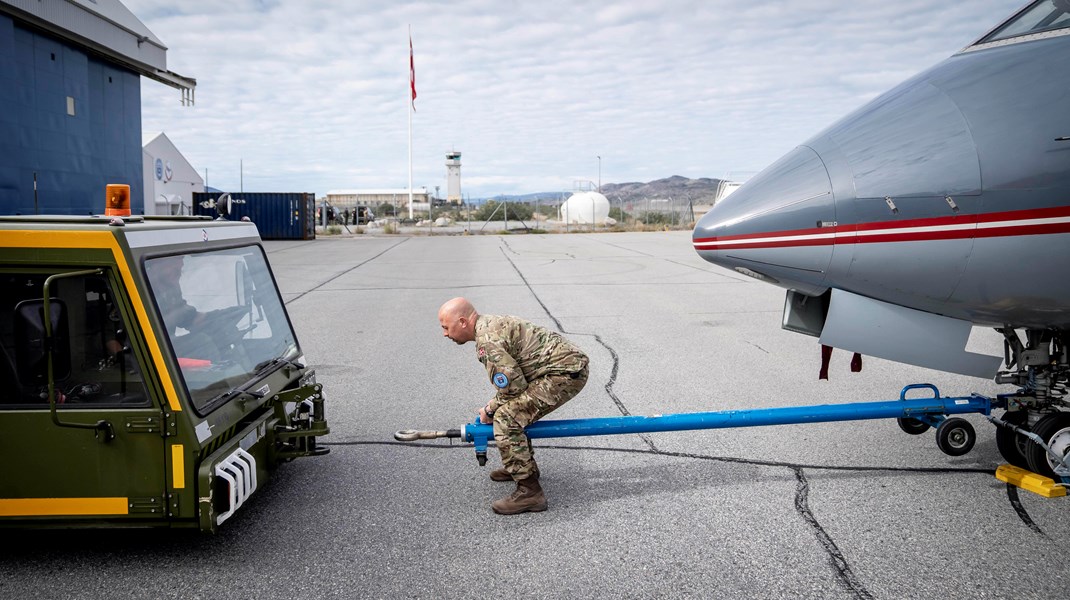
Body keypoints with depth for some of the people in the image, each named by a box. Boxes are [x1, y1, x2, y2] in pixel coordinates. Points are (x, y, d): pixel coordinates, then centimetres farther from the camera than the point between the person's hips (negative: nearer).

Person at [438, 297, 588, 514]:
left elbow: (513, 386, -17)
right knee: (516, 410, 24)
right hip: (567, 363, 11)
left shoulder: (487, 340, -18)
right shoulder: (490, 324, 15)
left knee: (506, 419, -17)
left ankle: (529, 492, -14)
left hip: (566, 372, -11)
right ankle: (524, 466, 36)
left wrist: (490, 410, -1)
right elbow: (513, 379, 23)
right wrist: (493, 408, 16)